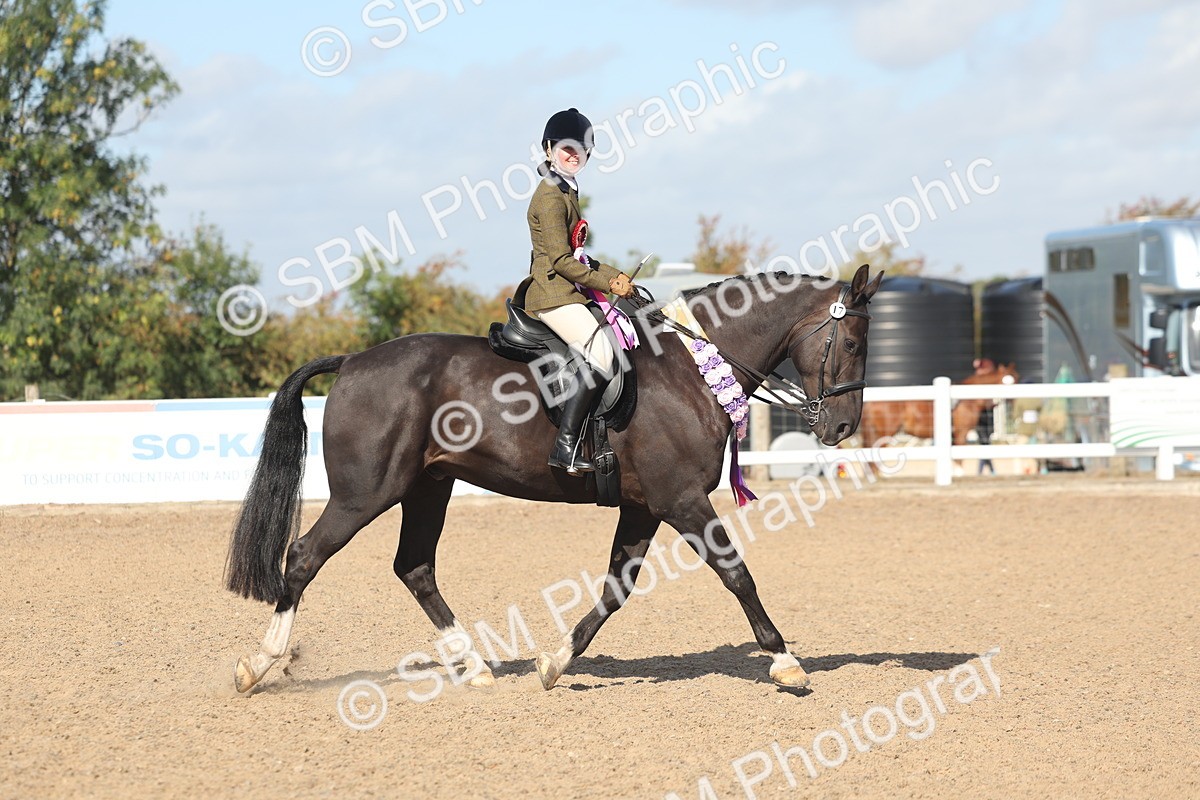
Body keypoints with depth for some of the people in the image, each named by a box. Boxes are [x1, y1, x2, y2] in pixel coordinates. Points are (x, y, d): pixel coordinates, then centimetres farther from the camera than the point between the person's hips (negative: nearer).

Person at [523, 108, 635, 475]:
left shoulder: (566, 193, 21)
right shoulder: (551, 197, -11)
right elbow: (562, 261, -17)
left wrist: (616, 276, 11)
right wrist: (608, 284, -10)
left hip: (566, 295, 11)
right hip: (553, 296, -11)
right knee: (600, 354, -25)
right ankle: (565, 446, -30)